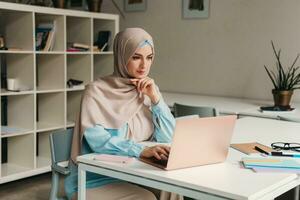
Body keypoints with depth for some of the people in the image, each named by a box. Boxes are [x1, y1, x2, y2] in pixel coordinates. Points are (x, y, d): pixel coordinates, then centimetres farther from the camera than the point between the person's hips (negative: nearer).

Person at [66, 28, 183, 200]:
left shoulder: (149, 90, 6)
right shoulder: (97, 91, -10)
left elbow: (169, 138, -1)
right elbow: (97, 140, -23)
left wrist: (155, 98, -11)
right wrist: (141, 150, -36)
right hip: (95, 181, -5)